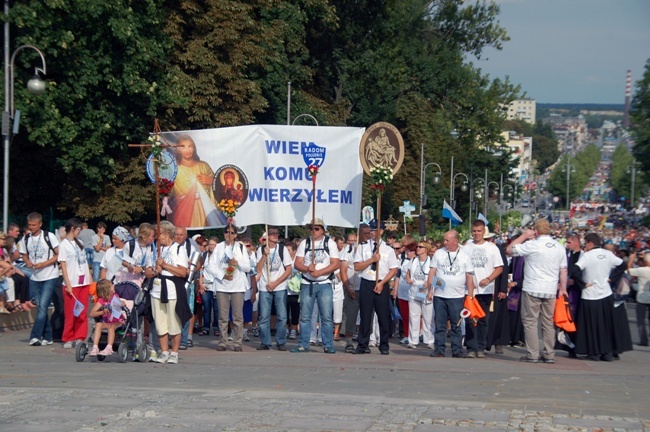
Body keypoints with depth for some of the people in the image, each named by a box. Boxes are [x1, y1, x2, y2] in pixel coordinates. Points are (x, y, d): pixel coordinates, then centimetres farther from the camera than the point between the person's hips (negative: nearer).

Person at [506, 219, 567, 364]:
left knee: (530, 321, 1)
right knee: (548, 322, 11)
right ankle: (549, 354, 11)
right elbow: (563, 270, 9)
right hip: (551, 290, 5)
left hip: (532, 289, -5)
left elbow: (509, 250, -5)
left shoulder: (533, 245, -10)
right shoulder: (559, 247, 7)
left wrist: (524, 236, 3)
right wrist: (563, 288, 15)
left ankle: (532, 354, -3)